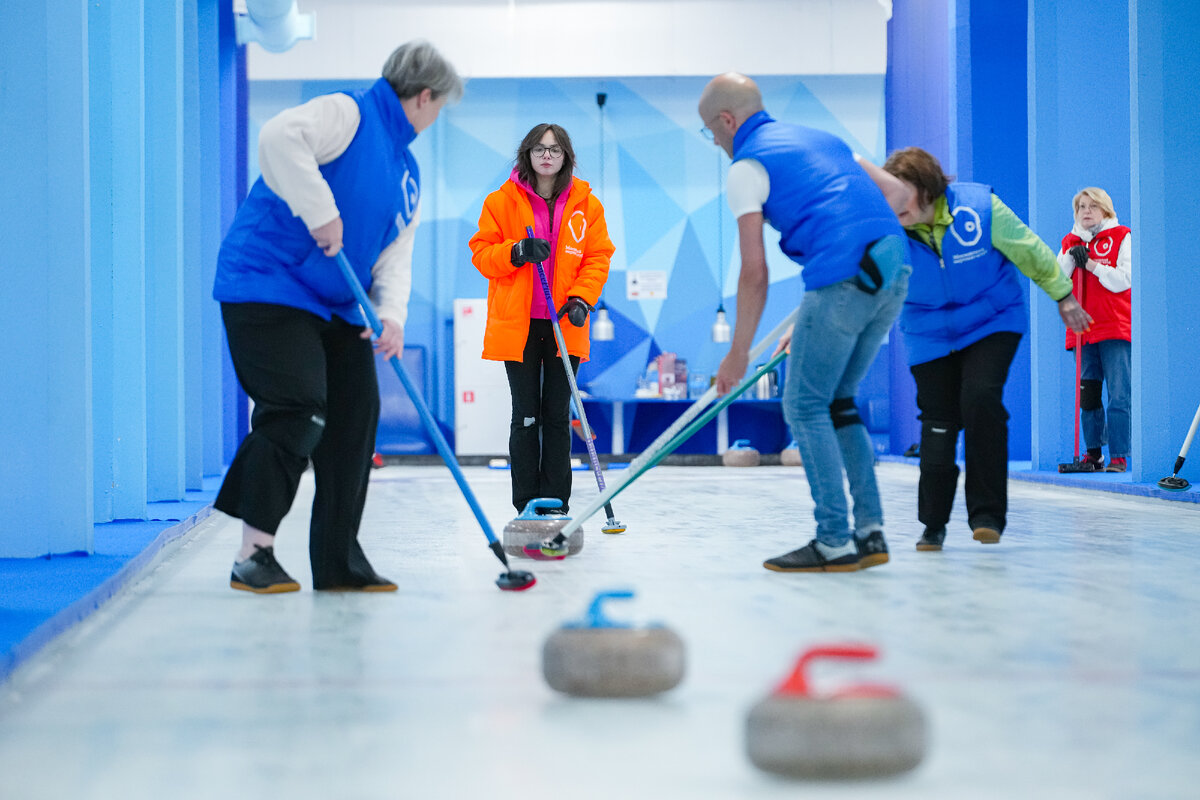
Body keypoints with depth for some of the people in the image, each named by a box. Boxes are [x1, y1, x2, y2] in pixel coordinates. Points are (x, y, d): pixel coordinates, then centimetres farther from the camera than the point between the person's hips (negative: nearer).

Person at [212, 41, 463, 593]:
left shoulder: (407, 171, 18)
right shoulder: (347, 114, -10)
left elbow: (396, 252, 13)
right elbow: (279, 137, -28)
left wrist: (392, 314, -5)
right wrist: (321, 213, -29)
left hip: (338, 308, 10)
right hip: (268, 287, -9)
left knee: (354, 418, 6)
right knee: (296, 411, -17)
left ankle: (338, 562, 14)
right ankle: (253, 556, -8)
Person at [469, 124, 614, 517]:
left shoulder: (586, 204, 5)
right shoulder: (502, 201, 1)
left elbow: (598, 257, 4)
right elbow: (482, 253, 0)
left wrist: (581, 299, -10)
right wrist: (517, 252, -19)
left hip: (564, 325, 1)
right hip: (517, 323, -1)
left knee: (558, 414, 5)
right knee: (525, 415, 2)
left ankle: (556, 501, 12)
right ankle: (525, 503, 8)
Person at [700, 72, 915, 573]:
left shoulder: (746, 166, 3)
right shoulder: (820, 138, 26)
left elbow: (755, 273, -2)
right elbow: (896, 191, 23)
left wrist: (738, 352, 4)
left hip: (843, 278, -8)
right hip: (895, 270, 8)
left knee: (806, 406, 3)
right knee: (838, 402, 17)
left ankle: (836, 543, -1)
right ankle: (870, 532, 15)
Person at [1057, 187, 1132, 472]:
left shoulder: (1121, 237, 4)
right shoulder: (1070, 242, 15)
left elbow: (1123, 280, -7)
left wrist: (1090, 264, -12)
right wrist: (1071, 257, -8)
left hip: (1115, 330, -4)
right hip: (1082, 330, 4)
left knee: (1118, 395, -9)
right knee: (1087, 396, 4)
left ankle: (1118, 456, -6)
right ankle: (1093, 453, 13)